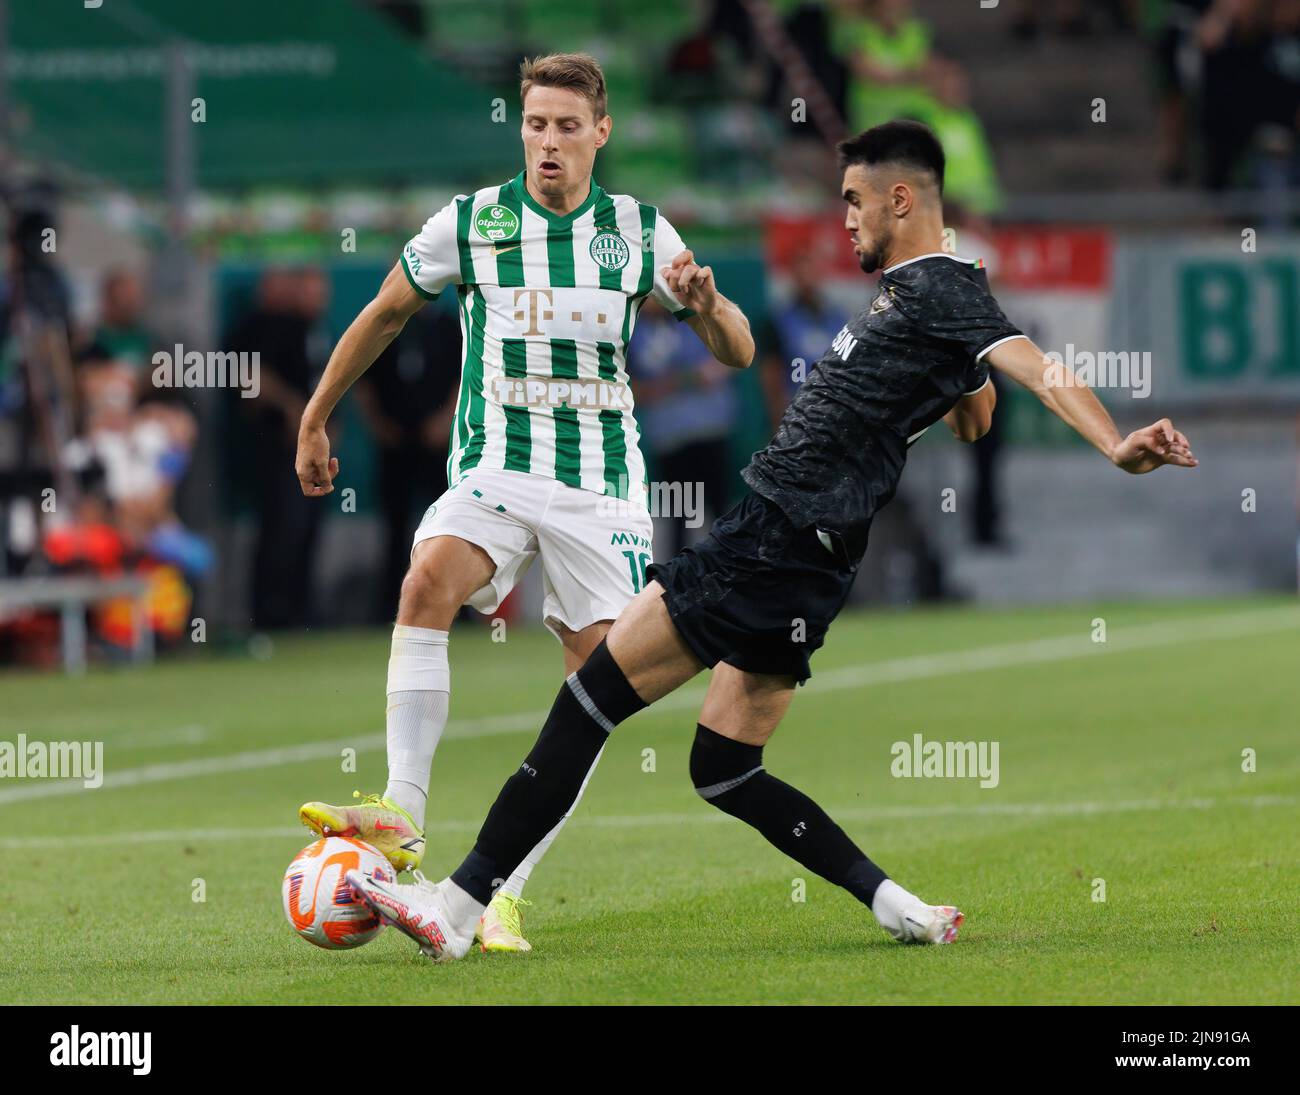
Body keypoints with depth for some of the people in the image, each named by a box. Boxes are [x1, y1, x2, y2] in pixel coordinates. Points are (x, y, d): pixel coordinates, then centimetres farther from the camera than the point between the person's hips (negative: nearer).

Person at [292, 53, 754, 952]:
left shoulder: (640, 231, 4)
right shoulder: (470, 223, 1)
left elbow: (737, 353, 7)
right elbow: (388, 312, 16)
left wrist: (706, 305, -16)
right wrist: (316, 418, 20)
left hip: (603, 487, 2)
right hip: (495, 469, -2)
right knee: (428, 580, -32)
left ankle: (504, 892, 2)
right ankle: (402, 818, -35)